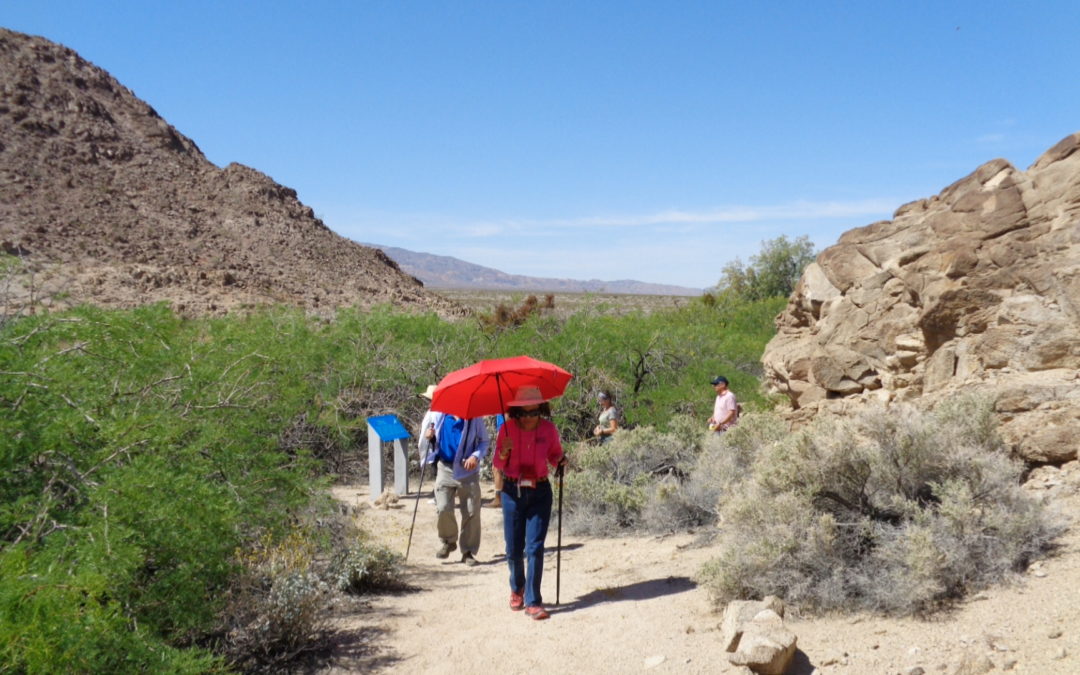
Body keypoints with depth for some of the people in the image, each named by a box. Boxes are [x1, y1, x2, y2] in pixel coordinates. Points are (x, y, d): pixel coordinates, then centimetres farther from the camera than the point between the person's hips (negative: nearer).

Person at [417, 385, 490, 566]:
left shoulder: (473, 417, -4)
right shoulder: (435, 415, -1)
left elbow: (485, 441, 6)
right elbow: (424, 444, 9)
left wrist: (476, 456, -12)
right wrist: (428, 438, -15)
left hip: (468, 471, 0)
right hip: (445, 468, 0)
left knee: (471, 512, 1)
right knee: (443, 509, -11)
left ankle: (468, 551, 16)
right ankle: (448, 541, 16)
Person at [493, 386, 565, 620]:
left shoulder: (549, 429, -3)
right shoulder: (507, 429, -6)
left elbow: (555, 455, 12)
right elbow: (498, 465, 0)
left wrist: (560, 461, -10)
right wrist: (504, 453, -21)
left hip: (539, 492, 0)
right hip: (513, 492, 0)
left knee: (535, 547, -8)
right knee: (513, 548, 7)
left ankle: (533, 601, -3)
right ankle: (517, 589, 35)